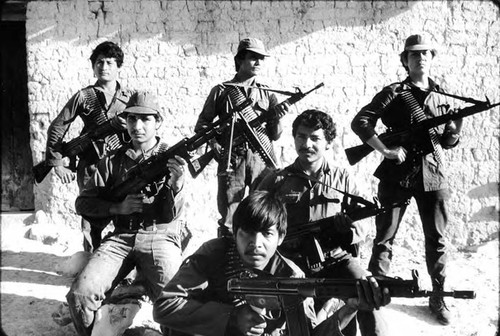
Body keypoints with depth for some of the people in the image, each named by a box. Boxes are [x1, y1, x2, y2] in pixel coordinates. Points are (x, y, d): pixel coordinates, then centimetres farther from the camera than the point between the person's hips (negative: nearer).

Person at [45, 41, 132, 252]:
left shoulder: (129, 98, 8)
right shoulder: (84, 96, 3)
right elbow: (57, 128, 3)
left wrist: (127, 125, -11)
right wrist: (57, 163, -2)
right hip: (91, 168, -1)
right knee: (91, 220, 4)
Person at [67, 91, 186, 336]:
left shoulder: (171, 158, 3)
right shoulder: (113, 160, 10)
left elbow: (170, 216, -6)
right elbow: (82, 203, 9)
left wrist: (176, 184, -26)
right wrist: (118, 207, -8)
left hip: (160, 237, -2)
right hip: (120, 238, 3)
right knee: (79, 295, -20)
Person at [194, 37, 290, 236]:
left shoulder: (266, 93, 15)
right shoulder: (221, 91, 10)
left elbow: (275, 136, 13)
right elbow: (202, 125, 11)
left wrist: (277, 117, -7)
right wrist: (213, 144, -7)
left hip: (262, 160, 2)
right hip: (231, 161, -1)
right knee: (229, 220, -1)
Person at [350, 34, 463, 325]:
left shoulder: (441, 96, 12)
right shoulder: (394, 93, 0)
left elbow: (446, 142, 14)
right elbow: (360, 122, -9)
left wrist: (455, 132, -8)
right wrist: (386, 150, -15)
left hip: (434, 175, 4)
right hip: (397, 174, -3)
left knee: (437, 239, 9)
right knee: (385, 237, 4)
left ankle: (438, 298, 23)